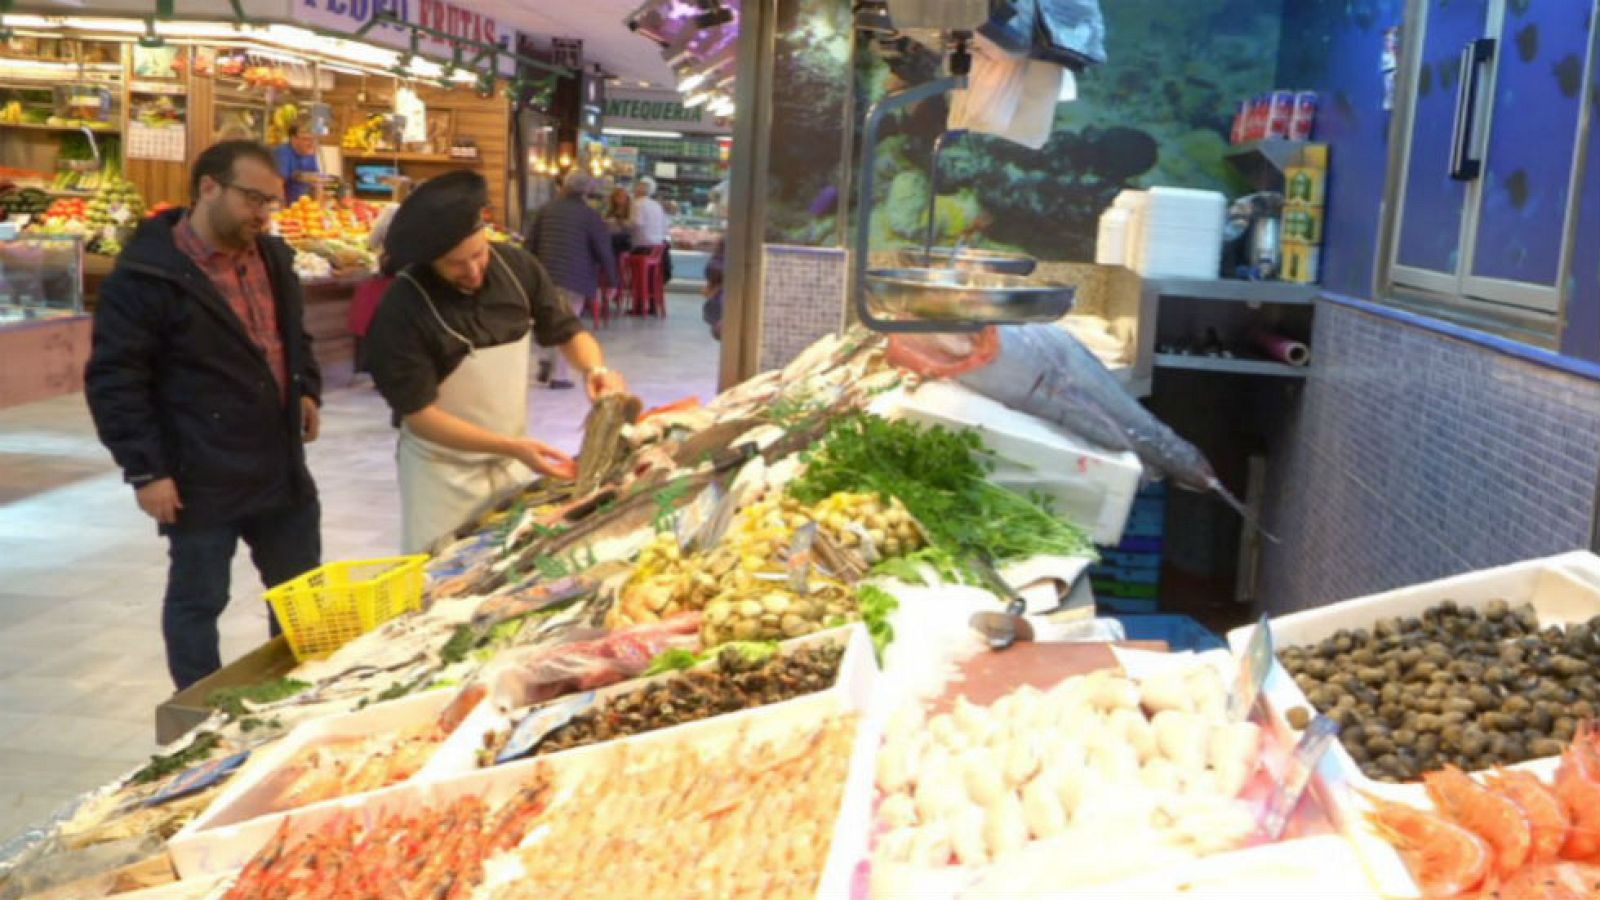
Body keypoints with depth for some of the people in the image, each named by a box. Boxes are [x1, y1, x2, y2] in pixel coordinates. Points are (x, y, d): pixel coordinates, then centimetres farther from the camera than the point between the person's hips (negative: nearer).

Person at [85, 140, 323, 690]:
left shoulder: (271, 257, 8)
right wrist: (144, 469, -16)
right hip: (201, 479, -7)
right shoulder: (147, 274, -15)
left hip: (281, 465, 7)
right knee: (198, 599, 8)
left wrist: (306, 389, 8)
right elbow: (113, 380, -14)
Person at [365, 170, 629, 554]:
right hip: (443, 471, -4)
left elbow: (567, 330, 3)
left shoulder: (517, 266, -9)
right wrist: (511, 446, -30)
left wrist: (597, 370, -19)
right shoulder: (402, 311, -22)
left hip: (512, 460, 4)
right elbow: (419, 414, -21)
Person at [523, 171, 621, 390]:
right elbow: (604, 251, -5)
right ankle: (558, 375, 1)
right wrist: (612, 281, 3)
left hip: (546, 275, 4)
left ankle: (546, 362, 9)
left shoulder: (545, 210, 8)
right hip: (575, 278, -4)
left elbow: (529, 243, 8)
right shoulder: (590, 216, -5)